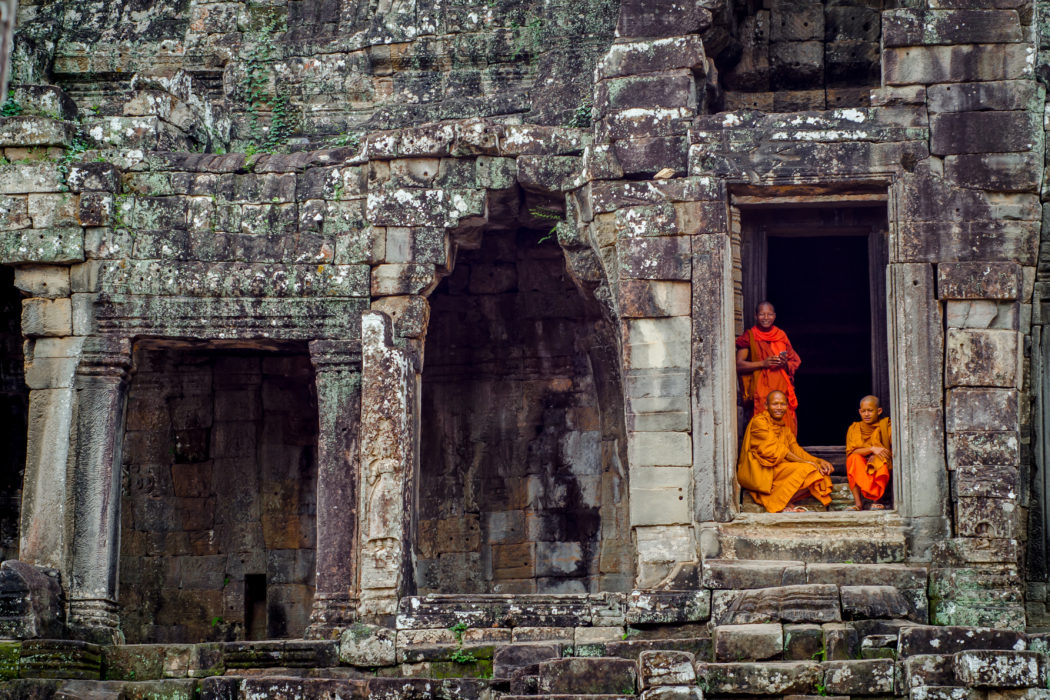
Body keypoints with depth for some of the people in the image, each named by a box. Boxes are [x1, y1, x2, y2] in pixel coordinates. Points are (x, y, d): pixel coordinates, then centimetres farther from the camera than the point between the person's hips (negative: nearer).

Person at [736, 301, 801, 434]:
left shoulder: (781, 335, 16)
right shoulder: (749, 336, 5)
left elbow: (794, 363, 19)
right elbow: (739, 365, -3)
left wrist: (785, 363, -3)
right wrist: (763, 363, -12)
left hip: (782, 390, 3)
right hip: (760, 392, -3)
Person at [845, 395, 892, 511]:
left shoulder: (886, 425, 3)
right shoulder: (854, 428, 6)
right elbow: (851, 452, -8)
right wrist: (872, 449, -22)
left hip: (881, 467, -1)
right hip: (861, 468, 1)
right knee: (854, 458, -29)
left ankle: (877, 499, -28)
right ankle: (857, 501, -32)